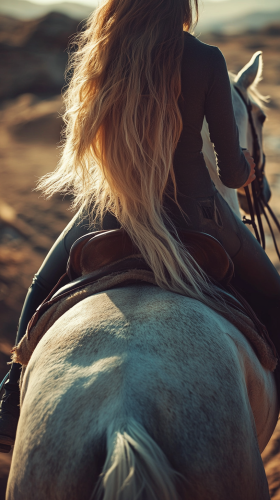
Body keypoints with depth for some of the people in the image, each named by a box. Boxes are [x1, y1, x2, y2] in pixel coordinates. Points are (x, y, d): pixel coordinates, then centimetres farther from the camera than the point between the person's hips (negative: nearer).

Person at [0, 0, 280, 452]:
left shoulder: (92, 58, -6)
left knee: (41, 293, 29)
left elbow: (83, 145, 7)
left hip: (111, 212, 2)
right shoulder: (205, 60, -13)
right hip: (193, 212, -2)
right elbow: (232, 170, -8)